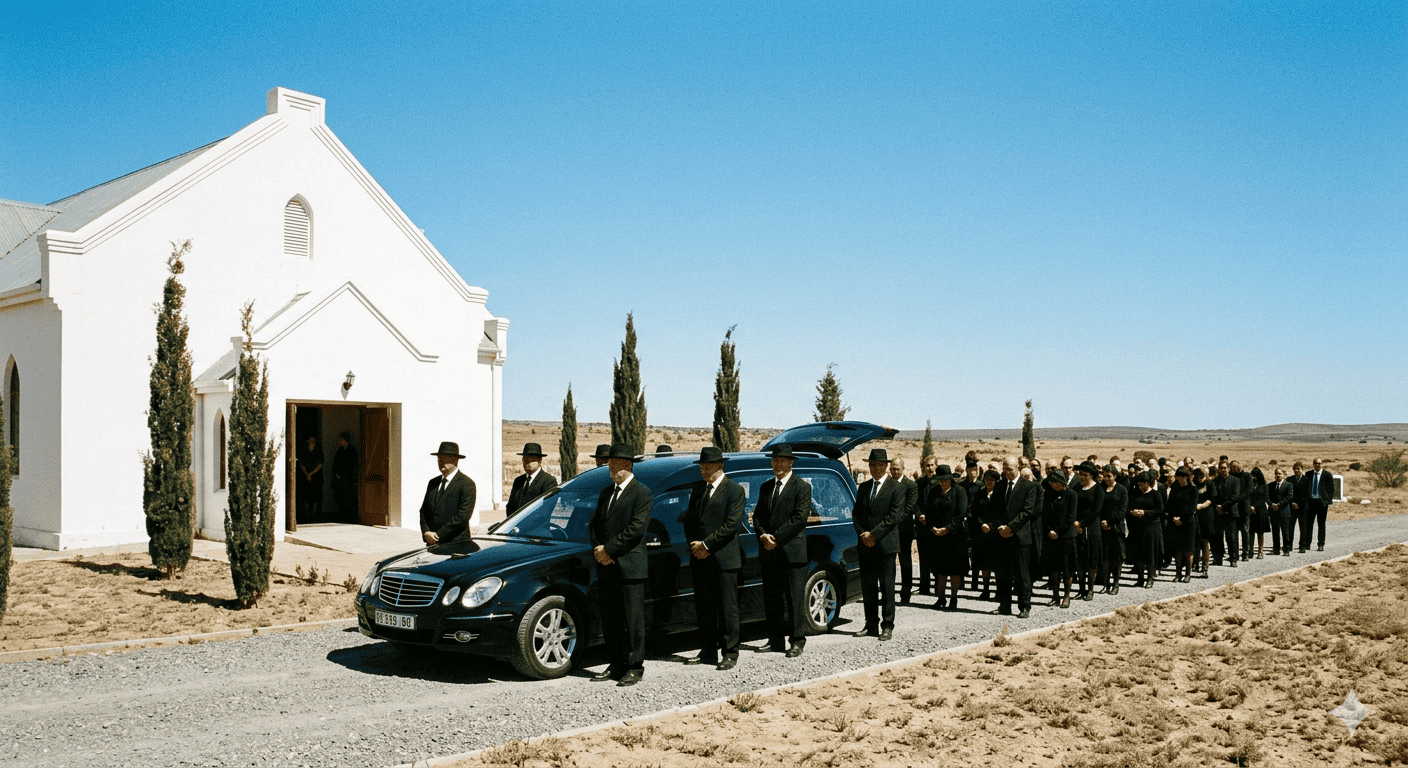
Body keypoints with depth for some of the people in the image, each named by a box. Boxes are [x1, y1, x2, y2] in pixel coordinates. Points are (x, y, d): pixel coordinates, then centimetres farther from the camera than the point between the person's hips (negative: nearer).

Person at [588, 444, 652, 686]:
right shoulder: (606, 493, 18)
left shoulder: (642, 494, -7)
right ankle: (617, 665, 22)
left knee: (633, 620, -1)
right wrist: (598, 550, -2)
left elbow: (636, 529, -16)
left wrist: (609, 549, -15)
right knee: (610, 620, 12)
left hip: (630, 567, -7)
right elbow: (595, 524, 17)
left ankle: (635, 667, 7)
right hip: (607, 567, 7)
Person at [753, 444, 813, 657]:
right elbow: (758, 516, 13)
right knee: (771, 599, 8)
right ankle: (775, 641, 16)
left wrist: (776, 537, -14)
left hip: (792, 551, -6)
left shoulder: (802, 487, -3)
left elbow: (800, 518, -12)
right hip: (769, 553, 6)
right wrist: (763, 535, -7)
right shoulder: (766, 487, 17)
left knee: (795, 599, -2)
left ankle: (797, 641, 5)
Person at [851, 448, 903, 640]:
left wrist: (873, 534, -13)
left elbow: (894, 516, -10)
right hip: (866, 545, 5)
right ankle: (871, 624, 14)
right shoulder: (863, 487, 15)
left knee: (886, 586, -1)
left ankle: (887, 626, 5)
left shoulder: (895, 488, -2)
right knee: (868, 586, 7)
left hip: (886, 544, -5)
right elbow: (856, 513, 13)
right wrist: (862, 534, -4)